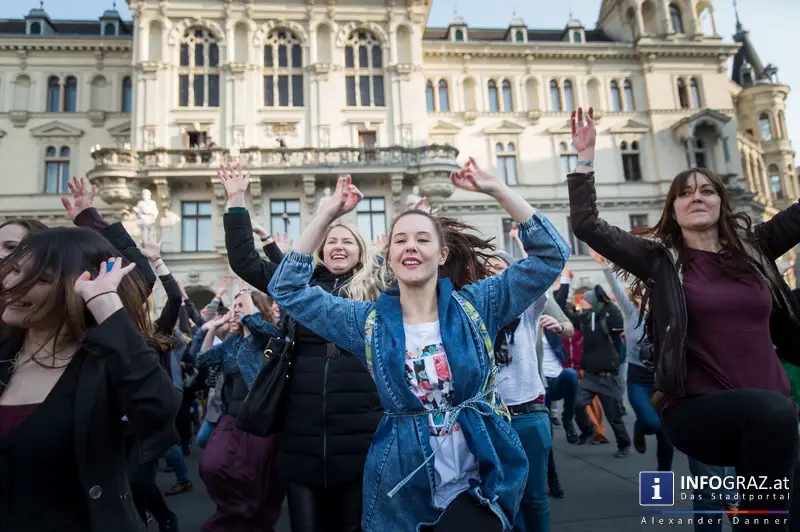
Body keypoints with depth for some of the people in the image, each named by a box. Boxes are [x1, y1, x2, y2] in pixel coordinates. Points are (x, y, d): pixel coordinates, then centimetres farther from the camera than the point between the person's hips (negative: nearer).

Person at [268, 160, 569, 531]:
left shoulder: (475, 306, -4)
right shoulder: (369, 321, -2)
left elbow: (549, 254, -6)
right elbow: (287, 290, -3)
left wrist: (496, 189, -13)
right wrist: (327, 214, -9)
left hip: (477, 486, -1)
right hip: (400, 493, 2)